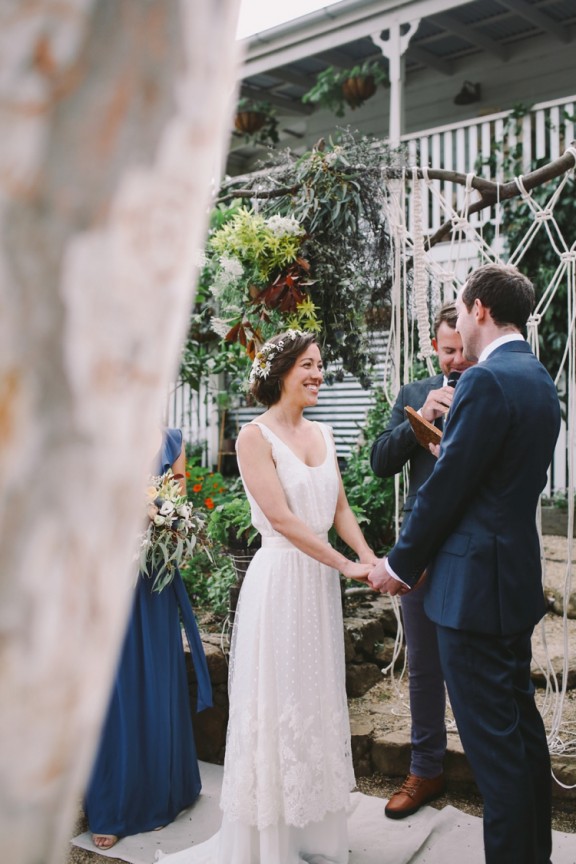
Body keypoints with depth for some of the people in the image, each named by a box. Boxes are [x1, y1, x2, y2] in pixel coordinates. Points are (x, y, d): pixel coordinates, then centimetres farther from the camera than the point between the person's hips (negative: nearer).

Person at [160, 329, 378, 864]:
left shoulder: (321, 434, 11)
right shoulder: (256, 437, -11)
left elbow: (339, 507, 10)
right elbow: (280, 518, -18)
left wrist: (368, 556, -6)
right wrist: (345, 564, -17)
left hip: (321, 579, 7)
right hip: (280, 577, -7)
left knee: (319, 696, 16)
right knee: (277, 701, 3)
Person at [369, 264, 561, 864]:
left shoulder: (486, 380, -18)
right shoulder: (538, 380, 12)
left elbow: (446, 487, -17)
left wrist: (401, 564, -5)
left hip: (474, 586, -10)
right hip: (516, 575, 10)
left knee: (492, 740, 0)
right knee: (521, 724, 20)